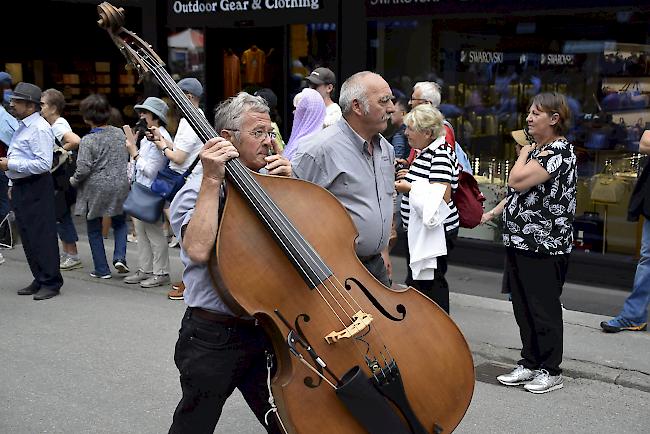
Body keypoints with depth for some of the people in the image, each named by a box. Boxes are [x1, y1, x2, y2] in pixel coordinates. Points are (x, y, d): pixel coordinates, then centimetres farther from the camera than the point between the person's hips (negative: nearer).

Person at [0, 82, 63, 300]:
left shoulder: (40, 129, -16)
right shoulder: (22, 127, 14)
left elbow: (43, 164, -23)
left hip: (36, 188, -10)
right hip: (20, 188, 10)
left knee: (41, 236, -4)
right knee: (27, 236, 14)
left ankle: (51, 283, 5)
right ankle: (39, 280, 24)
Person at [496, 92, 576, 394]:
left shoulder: (559, 150, -13)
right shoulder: (535, 149, 16)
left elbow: (517, 182, -22)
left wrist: (524, 153, -5)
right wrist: (496, 212, 11)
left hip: (544, 247, -9)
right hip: (519, 243, 9)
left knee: (544, 309, 0)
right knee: (523, 308, 14)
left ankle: (551, 371, 12)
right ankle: (529, 364, 25)